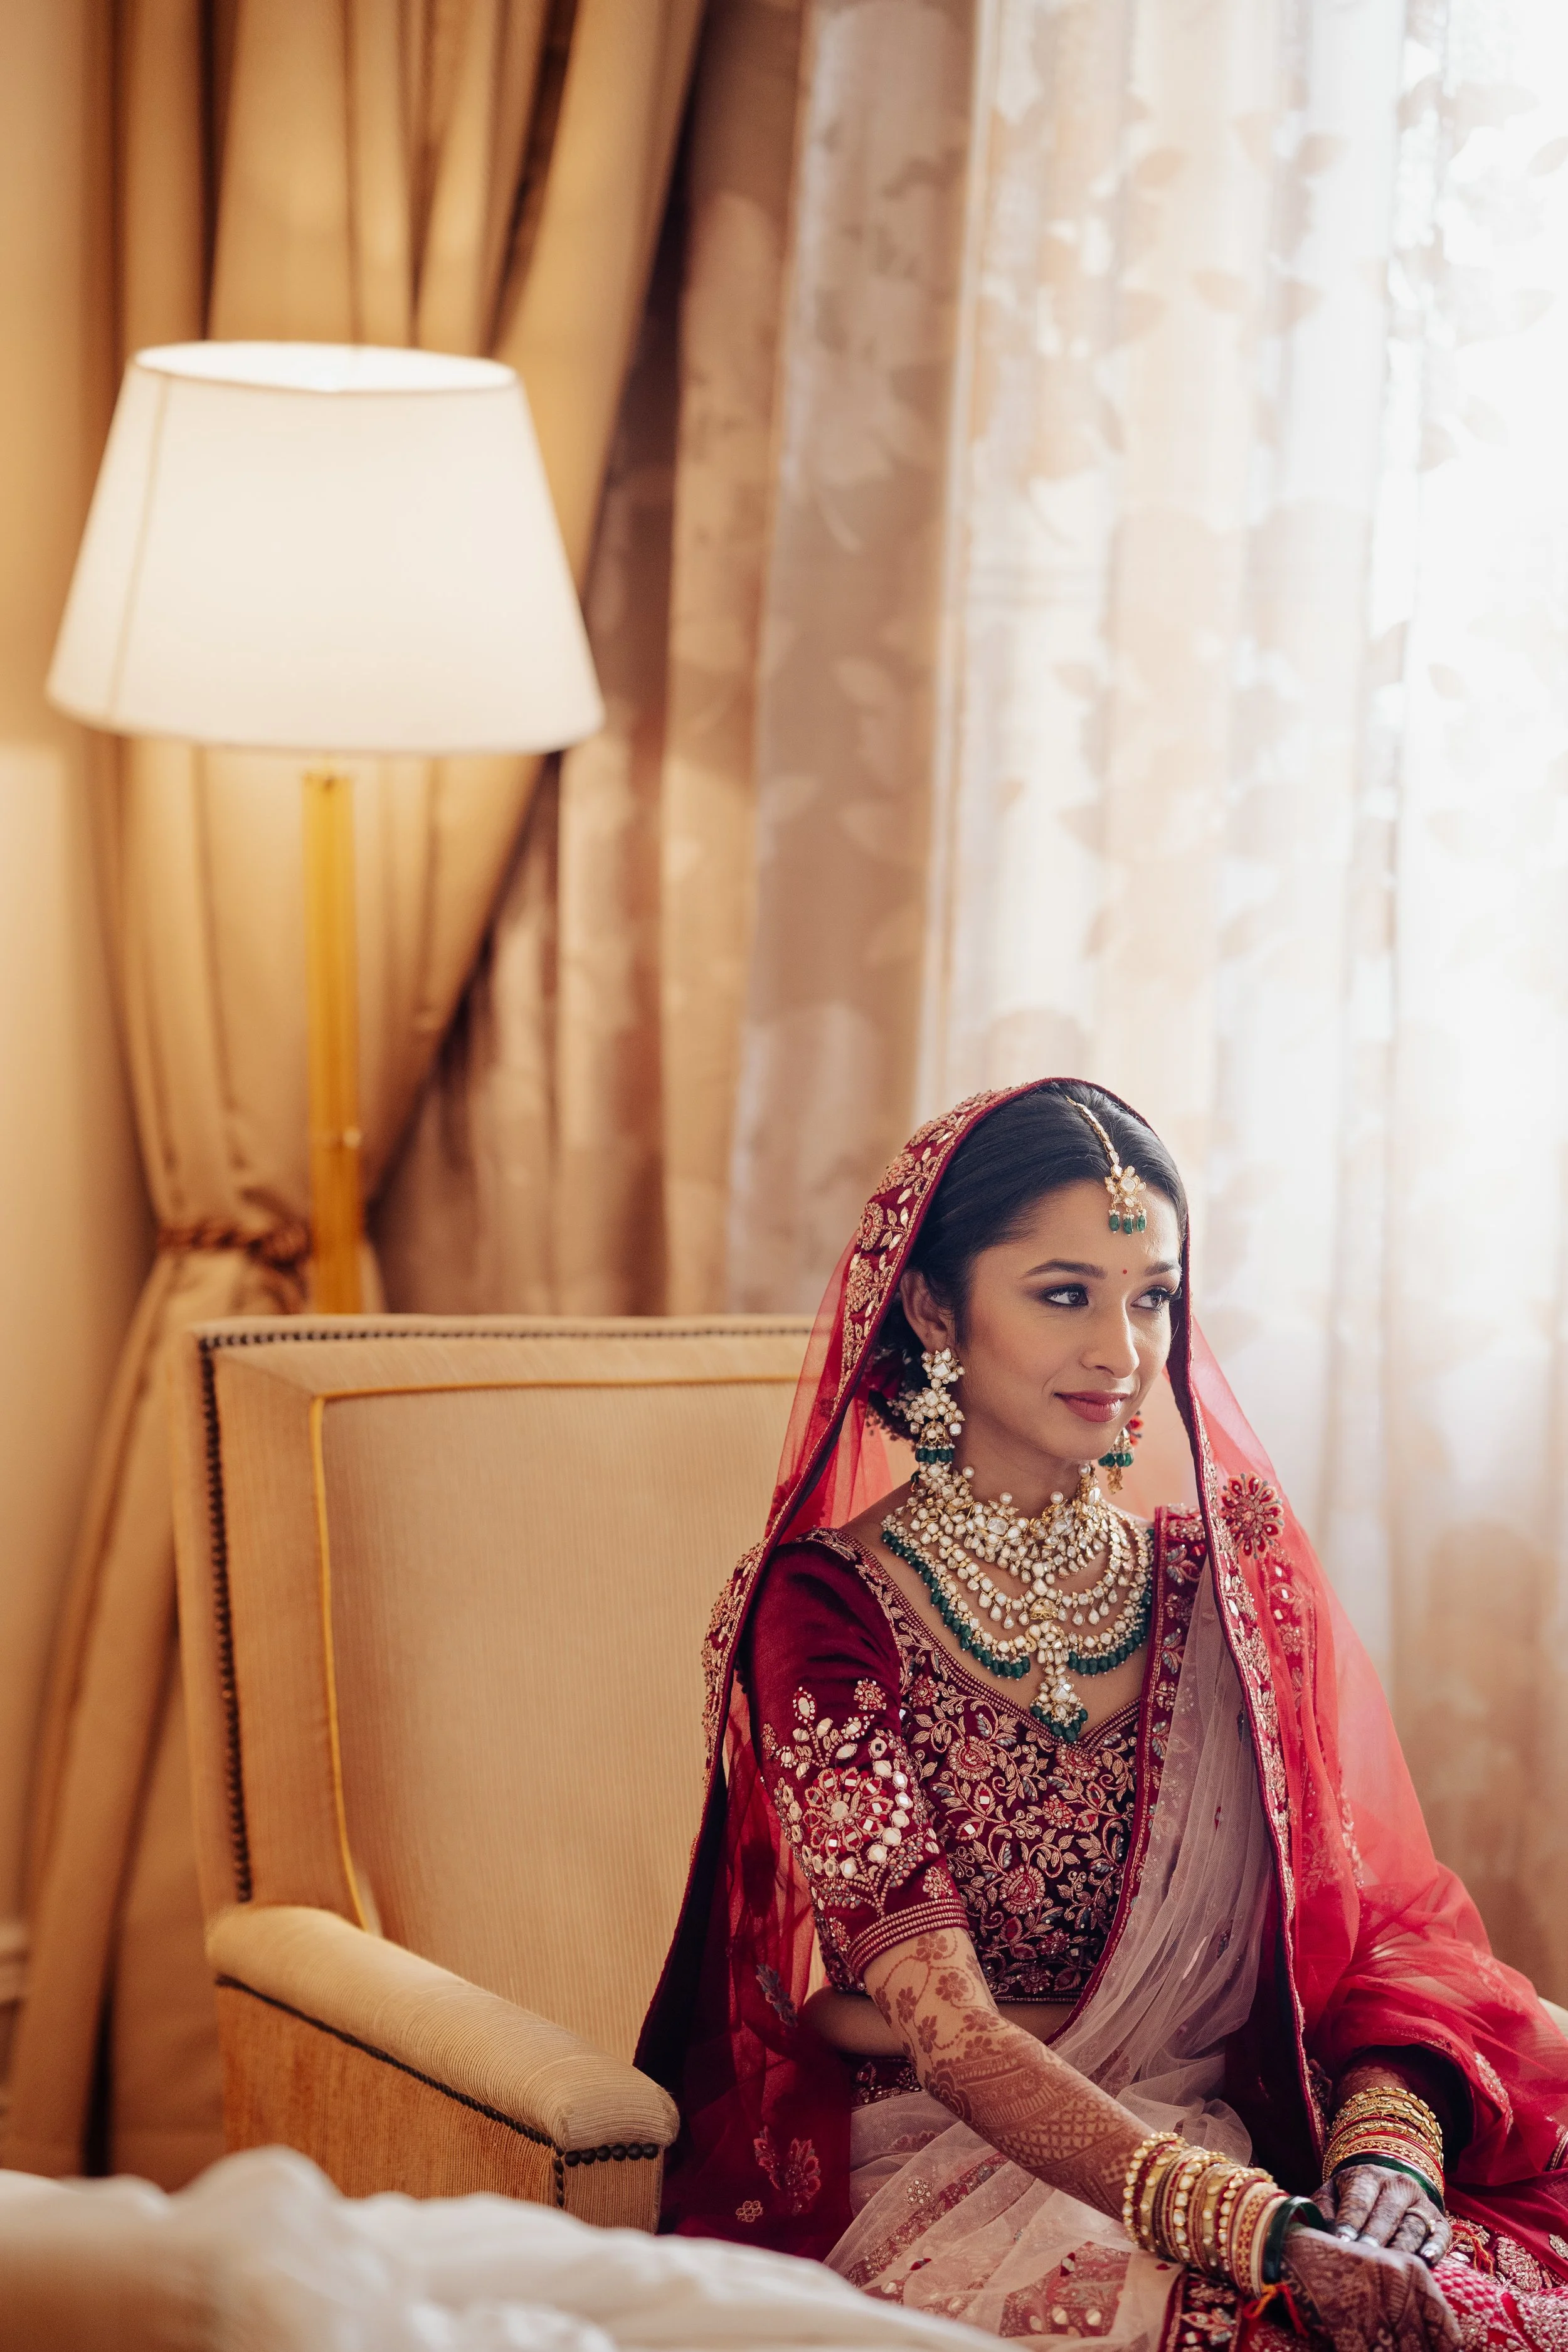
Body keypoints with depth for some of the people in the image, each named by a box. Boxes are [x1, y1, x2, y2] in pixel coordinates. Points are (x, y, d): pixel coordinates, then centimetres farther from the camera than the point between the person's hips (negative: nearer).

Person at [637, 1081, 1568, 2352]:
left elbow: (1372, 1923, 5)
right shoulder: (822, 1608, -6)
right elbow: (944, 2027, -15)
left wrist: (1385, 2153, -18)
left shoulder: (1232, 1580, 9)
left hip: (1240, 2143, 4)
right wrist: (1263, 2234, -29)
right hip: (949, 2174, -4)